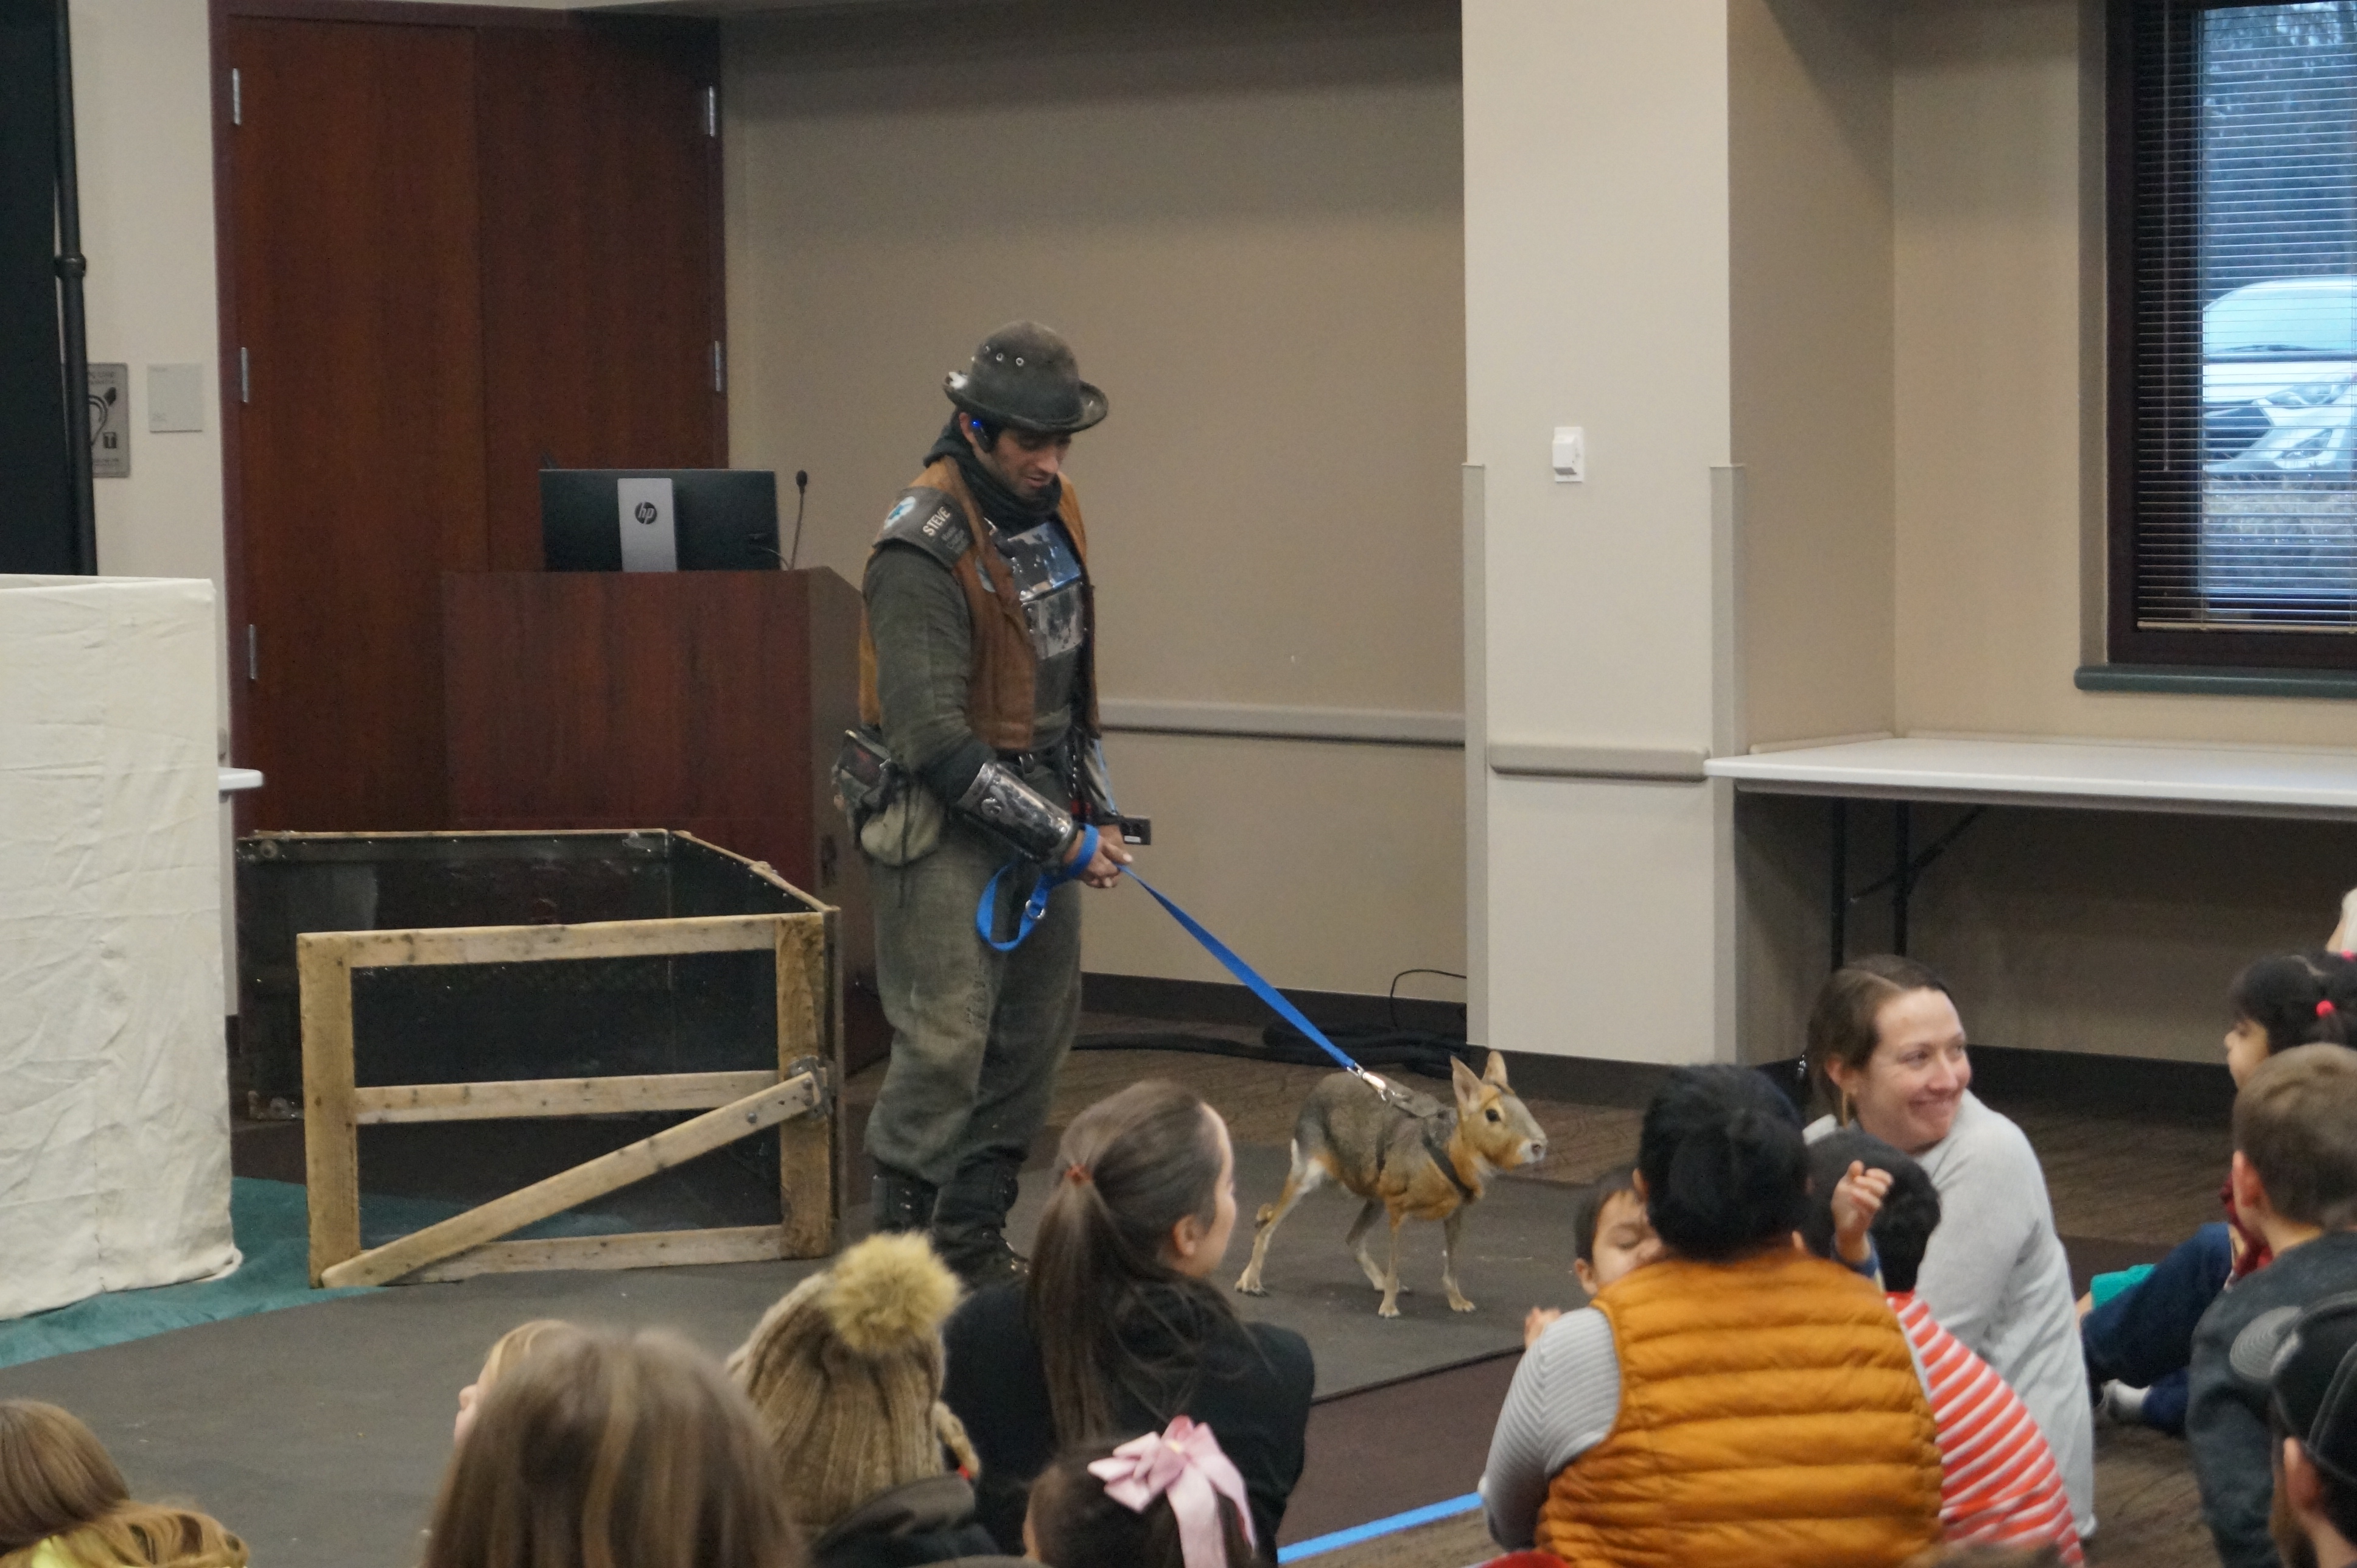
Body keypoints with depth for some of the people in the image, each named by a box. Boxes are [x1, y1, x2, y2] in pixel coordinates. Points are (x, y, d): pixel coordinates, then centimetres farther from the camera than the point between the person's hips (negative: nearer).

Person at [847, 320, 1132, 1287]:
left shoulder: (1054, 514, 7)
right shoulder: (923, 550, -21)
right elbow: (931, 734, -23)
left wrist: (1096, 808, 15)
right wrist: (1060, 838, -19)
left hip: (1037, 811, 8)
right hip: (943, 819, -8)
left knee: (1037, 1031, 10)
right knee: (946, 1040, -12)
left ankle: (974, 1241, 20)